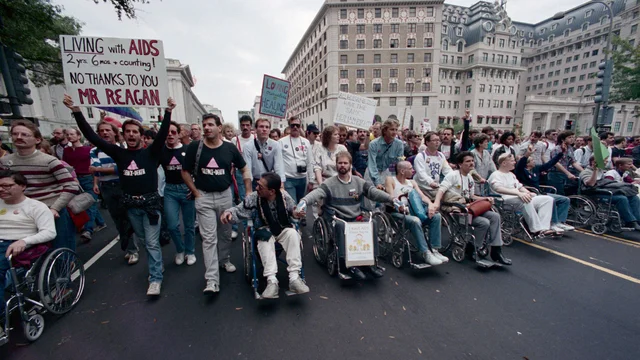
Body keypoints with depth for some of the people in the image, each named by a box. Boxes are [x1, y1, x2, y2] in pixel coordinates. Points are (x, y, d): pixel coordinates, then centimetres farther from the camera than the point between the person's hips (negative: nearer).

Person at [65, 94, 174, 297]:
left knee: (152, 242, -2)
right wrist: (76, 112, -2)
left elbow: (163, 134, -20)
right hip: (131, 204, 5)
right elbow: (92, 136, 3)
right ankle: (156, 267, 40)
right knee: (143, 241, 19)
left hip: (150, 202, -4)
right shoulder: (119, 153, 4)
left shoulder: (151, 152, -5)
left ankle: (155, 279, 5)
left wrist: (168, 112, -30)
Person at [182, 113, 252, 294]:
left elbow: (244, 169, 5)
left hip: (225, 195, 2)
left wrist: (249, 192, -2)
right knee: (209, 237, -2)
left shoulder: (230, 148, -3)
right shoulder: (195, 147, -5)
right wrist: (196, 193, -5)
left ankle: (224, 259, 41)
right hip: (204, 197, -1)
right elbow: (185, 172, 3)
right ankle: (212, 281, 3)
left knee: (226, 233, 16)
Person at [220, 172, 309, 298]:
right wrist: (229, 212, -28)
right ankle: (271, 281, -36)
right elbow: (238, 210, -6)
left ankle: (294, 278, -30)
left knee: (293, 234, -32)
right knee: (265, 239, -36)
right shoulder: (253, 197, -14)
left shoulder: (284, 196, -13)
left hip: (284, 229, 1)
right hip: (265, 231, 0)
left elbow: (293, 209, 4)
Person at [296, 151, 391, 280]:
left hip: (356, 219, 3)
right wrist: (303, 202, -40)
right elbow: (316, 194, -19)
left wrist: (392, 199, -20)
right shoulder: (329, 183, -2)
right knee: (341, 225, -34)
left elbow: (375, 192, -4)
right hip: (336, 220, -3)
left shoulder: (359, 182, 8)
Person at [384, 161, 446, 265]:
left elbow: (422, 196, 9)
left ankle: (434, 249, -11)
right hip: (397, 212, -6)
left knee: (436, 216, -13)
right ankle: (425, 253, -26)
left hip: (412, 211, 6)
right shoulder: (390, 180, 3)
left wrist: (430, 204, -11)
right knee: (415, 221, -35)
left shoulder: (412, 182, 21)